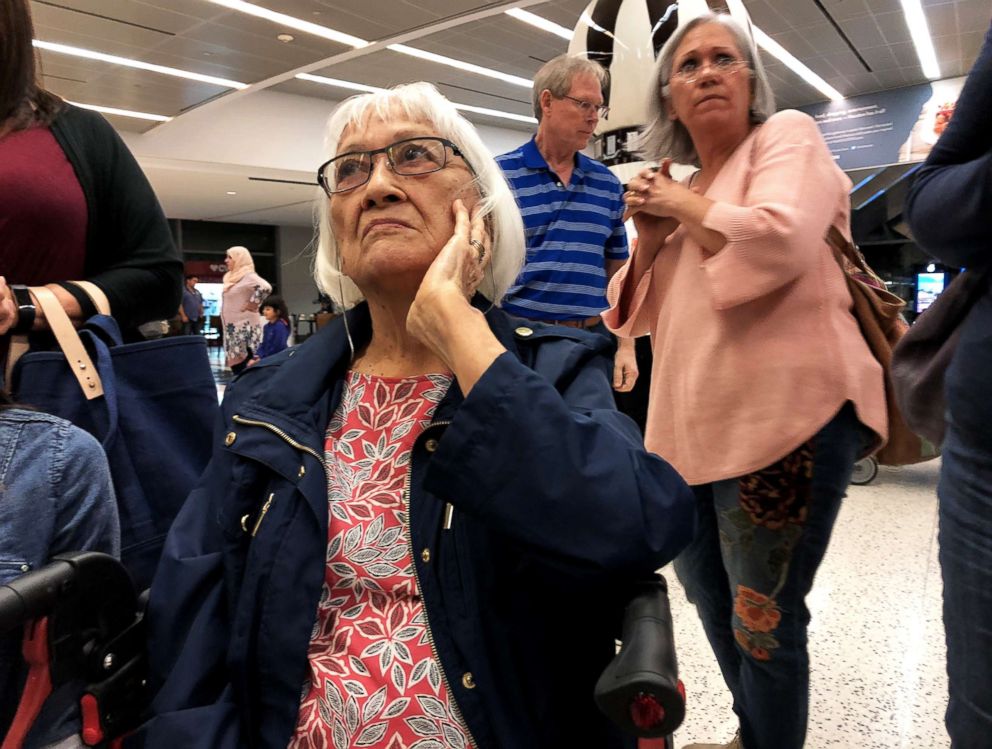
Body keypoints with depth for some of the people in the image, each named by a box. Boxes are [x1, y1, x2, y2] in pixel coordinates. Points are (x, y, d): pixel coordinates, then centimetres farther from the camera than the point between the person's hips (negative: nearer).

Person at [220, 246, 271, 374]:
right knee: (235, 363, 9)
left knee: (244, 362, -12)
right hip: (233, 328, 10)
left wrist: (252, 304, -20)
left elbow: (265, 287, -29)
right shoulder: (232, 277, 18)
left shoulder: (248, 276, -12)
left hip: (245, 328, -10)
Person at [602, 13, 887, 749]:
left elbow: (778, 241, -22)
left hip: (784, 415, -8)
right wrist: (651, 236, 0)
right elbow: (636, 314, 17)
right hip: (693, 426, 8)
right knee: (712, 597, 21)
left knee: (764, 618, -1)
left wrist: (685, 203, -6)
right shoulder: (679, 191, 18)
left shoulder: (788, 136, 0)